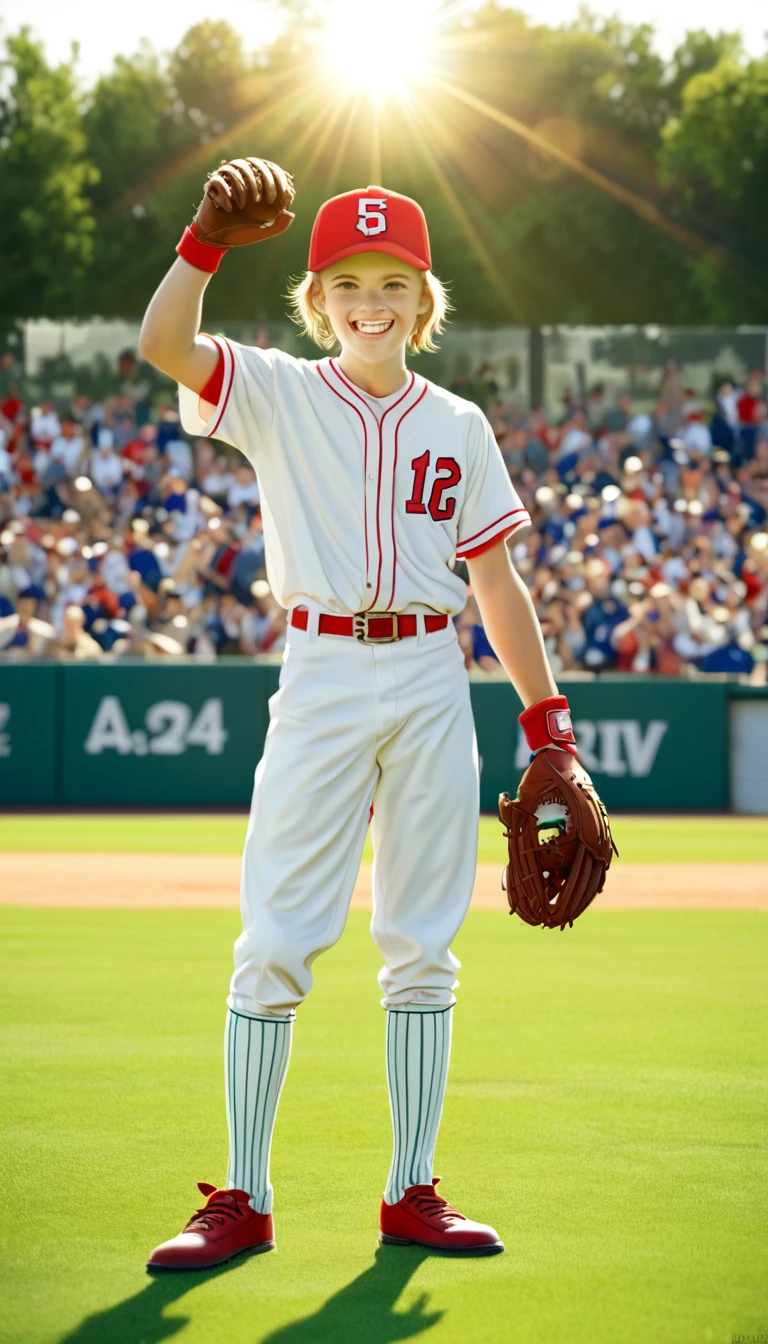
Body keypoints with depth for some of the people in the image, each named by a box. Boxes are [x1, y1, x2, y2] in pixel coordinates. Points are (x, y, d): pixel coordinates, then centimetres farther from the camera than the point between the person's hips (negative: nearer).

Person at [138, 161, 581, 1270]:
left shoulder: (458, 425, 10)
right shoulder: (277, 396, 3)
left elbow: (497, 582, 11)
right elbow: (163, 344, -15)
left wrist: (546, 722, 5)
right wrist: (211, 237, -26)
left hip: (432, 685, 2)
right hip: (321, 678, -2)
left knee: (422, 947, 5)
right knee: (275, 942, -6)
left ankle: (412, 1193, 12)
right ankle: (244, 1199, 1)